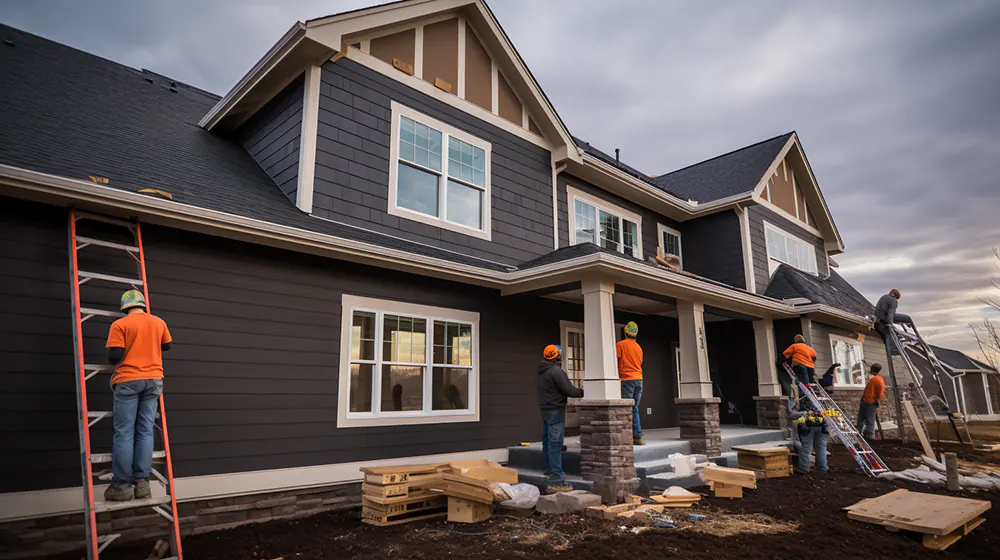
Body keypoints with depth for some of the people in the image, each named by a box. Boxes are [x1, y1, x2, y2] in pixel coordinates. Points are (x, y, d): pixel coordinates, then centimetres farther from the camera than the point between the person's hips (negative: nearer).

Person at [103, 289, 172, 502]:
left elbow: (114, 356, -11)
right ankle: (142, 482, 5)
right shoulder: (159, 322, 7)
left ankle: (122, 484, 3)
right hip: (153, 380, 3)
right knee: (145, 431, 5)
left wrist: (111, 359, 11)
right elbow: (166, 346, 20)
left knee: (124, 432, 1)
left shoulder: (119, 325, -5)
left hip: (128, 381, -3)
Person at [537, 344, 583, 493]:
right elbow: (568, 390, -15)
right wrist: (582, 392, 1)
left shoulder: (542, 371, 11)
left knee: (547, 442, 19)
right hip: (555, 410, -10)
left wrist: (577, 392, 14)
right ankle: (556, 481, -10)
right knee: (555, 445, -10)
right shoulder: (556, 371, -18)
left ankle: (550, 471, 34)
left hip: (545, 410, 10)